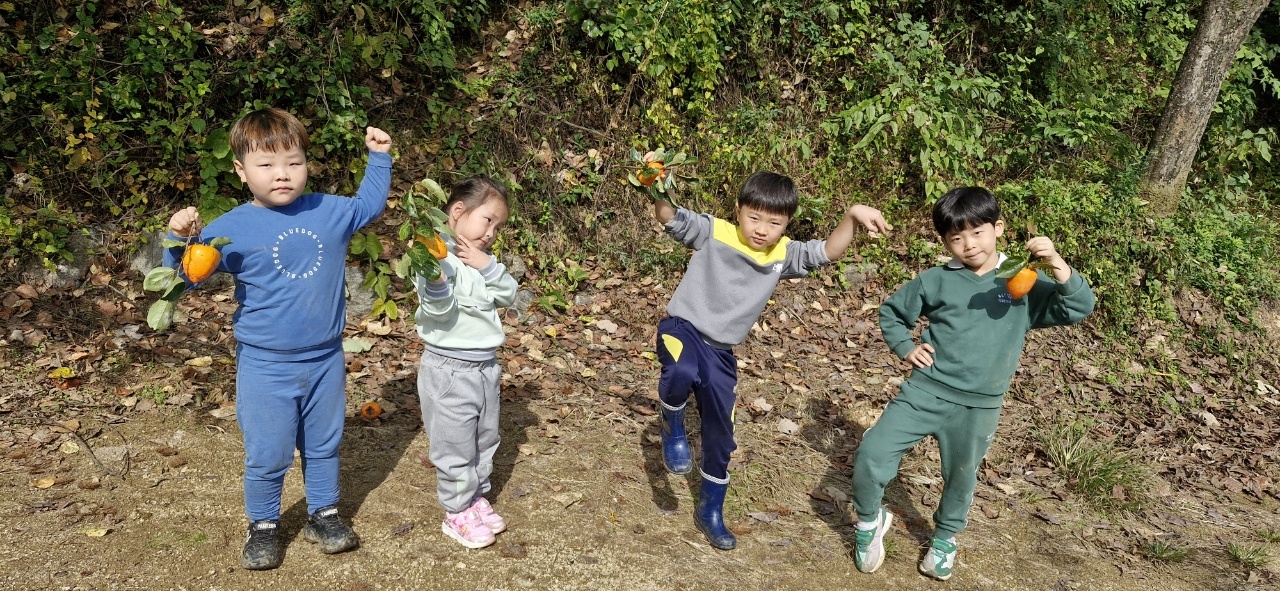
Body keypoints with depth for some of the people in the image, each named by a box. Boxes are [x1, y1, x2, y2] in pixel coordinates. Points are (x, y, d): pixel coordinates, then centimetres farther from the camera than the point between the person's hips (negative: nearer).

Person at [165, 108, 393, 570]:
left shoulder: (330, 213, -2)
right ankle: (263, 527, 29)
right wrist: (180, 239, -25)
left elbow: (370, 205, 18)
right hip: (265, 367, -3)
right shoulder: (232, 229, -11)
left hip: (326, 361, 3)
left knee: (324, 446, 18)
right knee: (267, 456, 7)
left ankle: (324, 515, 36)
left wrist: (378, 157, 12)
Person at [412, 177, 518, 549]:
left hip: (486, 366, 8)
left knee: (485, 440, 21)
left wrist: (488, 266, -13)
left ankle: (477, 498, 38)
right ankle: (457, 514, 19)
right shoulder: (437, 257, -18)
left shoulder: (482, 260, 8)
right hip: (450, 369, -8)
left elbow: (508, 296, 2)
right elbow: (439, 311, -25)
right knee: (456, 447, 4)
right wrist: (435, 278, -44)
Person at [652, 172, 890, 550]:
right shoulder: (713, 232, -10)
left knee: (720, 437, 10)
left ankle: (710, 512, 33)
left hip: (719, 352, 4)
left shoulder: (784, 254, 1)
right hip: (682, 328, -4)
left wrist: (852, 216, -21)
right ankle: (673, 429, -8)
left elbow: (829, 251, -5)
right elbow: (668, 216, -18)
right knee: (682, 372, -42)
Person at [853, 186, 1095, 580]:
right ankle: (869, 523, 19)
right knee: (871, 455, -8)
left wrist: (1056, 263, -24)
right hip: (924, 391, 0)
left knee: (961, 480, 16)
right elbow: (891, 312, 14)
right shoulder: (935, 281, 0)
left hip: (977, 409, 0)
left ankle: (945, 538, 44)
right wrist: (905, 348, -2)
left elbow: (1079, 308, -11)